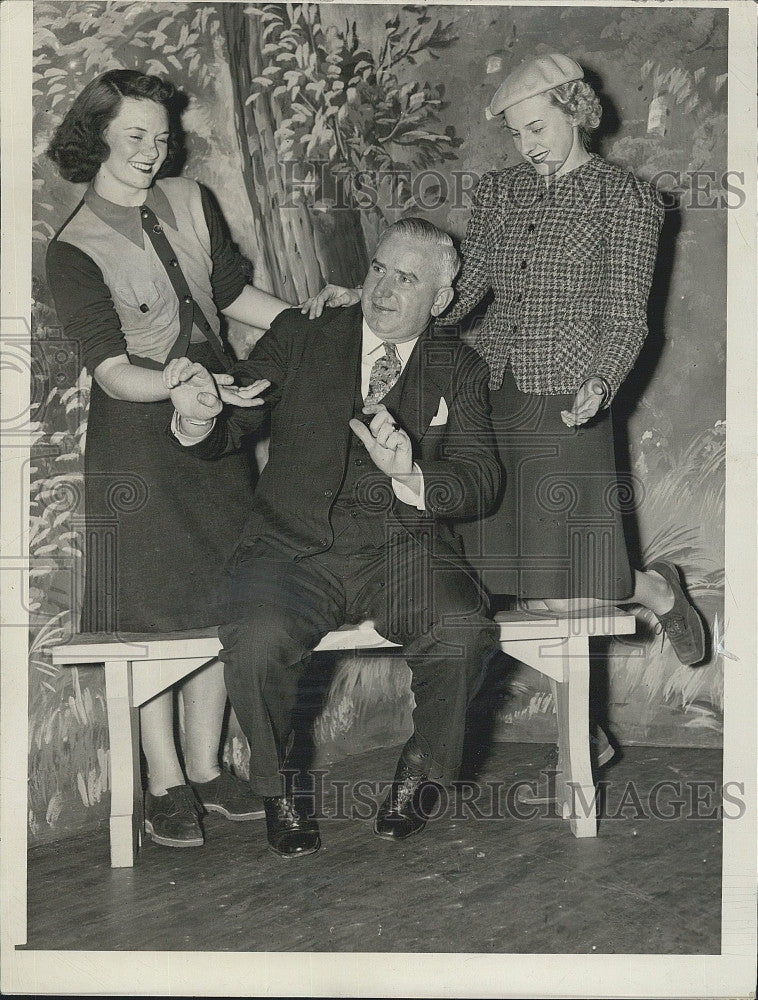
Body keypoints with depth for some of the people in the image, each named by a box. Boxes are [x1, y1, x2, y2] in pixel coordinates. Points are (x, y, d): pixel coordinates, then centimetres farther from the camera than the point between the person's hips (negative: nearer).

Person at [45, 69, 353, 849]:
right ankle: (165, 784, 12)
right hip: (137, 440, -5)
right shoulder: (75, 250, -12)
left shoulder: (190, 204, 5)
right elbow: (114, 373, -18)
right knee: (151, 611, 0)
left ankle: (206, 767, 22)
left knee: (218, 602, 9)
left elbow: (232, 292, 19)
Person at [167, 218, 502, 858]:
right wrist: (199, 416, -21)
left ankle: (422, 771, 0)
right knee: (258, 642, -31)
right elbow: (225, 434, 5)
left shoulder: (459, 369, 11)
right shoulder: (301, 337, 9)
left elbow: (482, 481, 1)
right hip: (295, 544, 0)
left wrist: (411, 476, -20)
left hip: (404, 548, 1)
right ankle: (277, 787, -2)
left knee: (465, 634, -29)